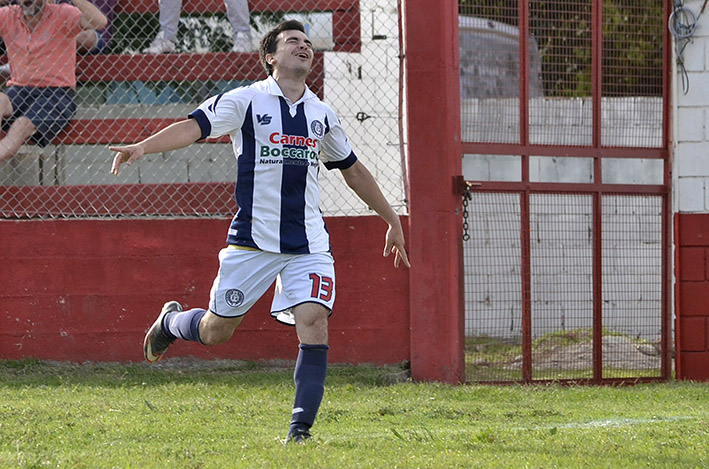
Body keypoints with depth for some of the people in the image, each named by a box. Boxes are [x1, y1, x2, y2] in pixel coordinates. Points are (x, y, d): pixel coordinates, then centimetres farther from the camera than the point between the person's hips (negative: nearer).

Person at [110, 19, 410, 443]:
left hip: (309, 244, 3)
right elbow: (194, 126, -15)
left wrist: (393, 221, 29)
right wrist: (142, 147, -32)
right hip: (253, 241, -3)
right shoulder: (247, 101, -3)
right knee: (215, 332, 6)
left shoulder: (322, 114, 12)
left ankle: (301, 429, -11)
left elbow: (353, 170, 25)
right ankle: (170, 321, 41)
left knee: (313, 323, -16)